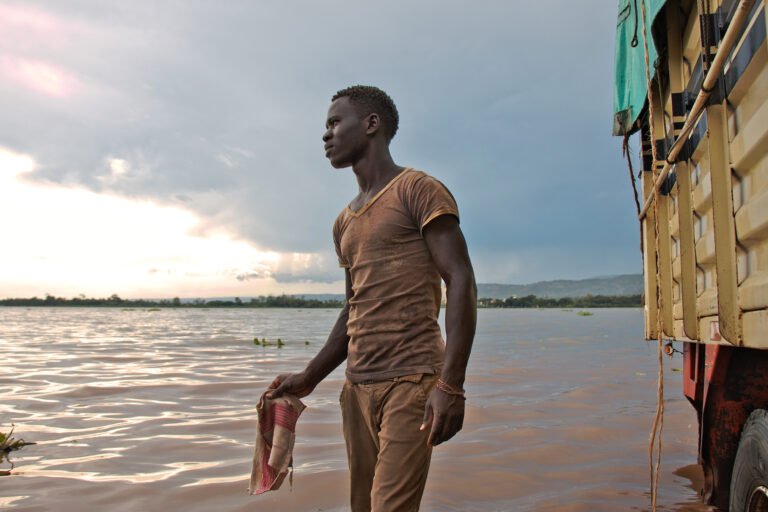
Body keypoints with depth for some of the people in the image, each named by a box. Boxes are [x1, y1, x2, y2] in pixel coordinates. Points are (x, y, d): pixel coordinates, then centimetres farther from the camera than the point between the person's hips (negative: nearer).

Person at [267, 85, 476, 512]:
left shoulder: (419, 190, -3)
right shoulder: (345, 223, 21)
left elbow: (461, 283, -12)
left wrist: (451, 385, -20)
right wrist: (309, 378, 17)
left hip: (411, 382, -7)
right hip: (358, 387, 8)